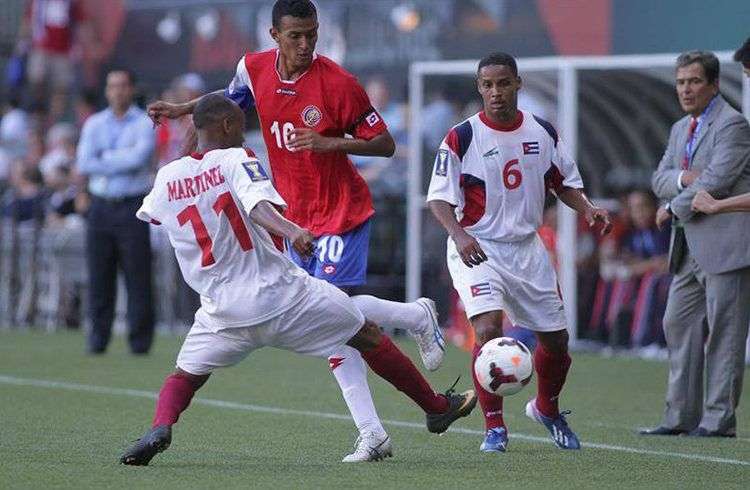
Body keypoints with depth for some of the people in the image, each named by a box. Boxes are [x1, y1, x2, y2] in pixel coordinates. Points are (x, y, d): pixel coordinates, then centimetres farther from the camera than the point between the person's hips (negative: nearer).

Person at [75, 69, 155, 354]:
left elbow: (140, 157, -14)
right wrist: (122, 162, -6)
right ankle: (98, 339, 7)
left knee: (138, 276, -5)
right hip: (101, 206, 3)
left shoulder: (145, 123, 3)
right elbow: (83, 164, 0)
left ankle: (140, 341, -2)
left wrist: (104, 161, -6)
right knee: (99, 277, 2)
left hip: (133, 207, -3)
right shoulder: (94, 124, 13)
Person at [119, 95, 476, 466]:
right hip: (279, 293, -3)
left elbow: (149, 212, 31)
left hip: (223, 308, 3)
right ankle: (437, 408, 23)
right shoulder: (236, 159, -5)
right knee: (368, 336, 14)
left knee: (186, 375, 22)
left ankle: (159, 428, -10)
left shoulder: (166, 178, 8)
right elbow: (258, 204, -25)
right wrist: (290, 231, -43)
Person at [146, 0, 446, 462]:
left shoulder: (338, 83, -17)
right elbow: (233, 96, 24)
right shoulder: (254, 68, -1)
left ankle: (418, 315, 11)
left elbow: (385, 144, -12)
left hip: (342, 210, -5)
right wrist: (181, 109, 16)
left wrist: (330, 143, -25)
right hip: (295, 213, 5)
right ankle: (372, 433, 2)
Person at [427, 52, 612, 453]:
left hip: (527, 248, 5)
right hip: (477, 249, -5)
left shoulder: (543, 133, 2)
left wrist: (587, 209, -5)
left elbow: (565, 183, 14)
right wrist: (459, 235, -29)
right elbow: (439, 198, -11)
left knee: (556, 340, 10)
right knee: (488, 328, -25)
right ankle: (494, 426, -12)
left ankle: (546, 408, 40)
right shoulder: (461, 138, -11)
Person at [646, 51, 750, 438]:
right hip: (690, 247, 9)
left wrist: (673, 209, -7)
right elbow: (659, 180, 14)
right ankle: (681, 416, 15)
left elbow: (715, 181, -17)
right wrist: (682, 178, -9)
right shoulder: (681, 129, 20)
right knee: (678, 326, 9)